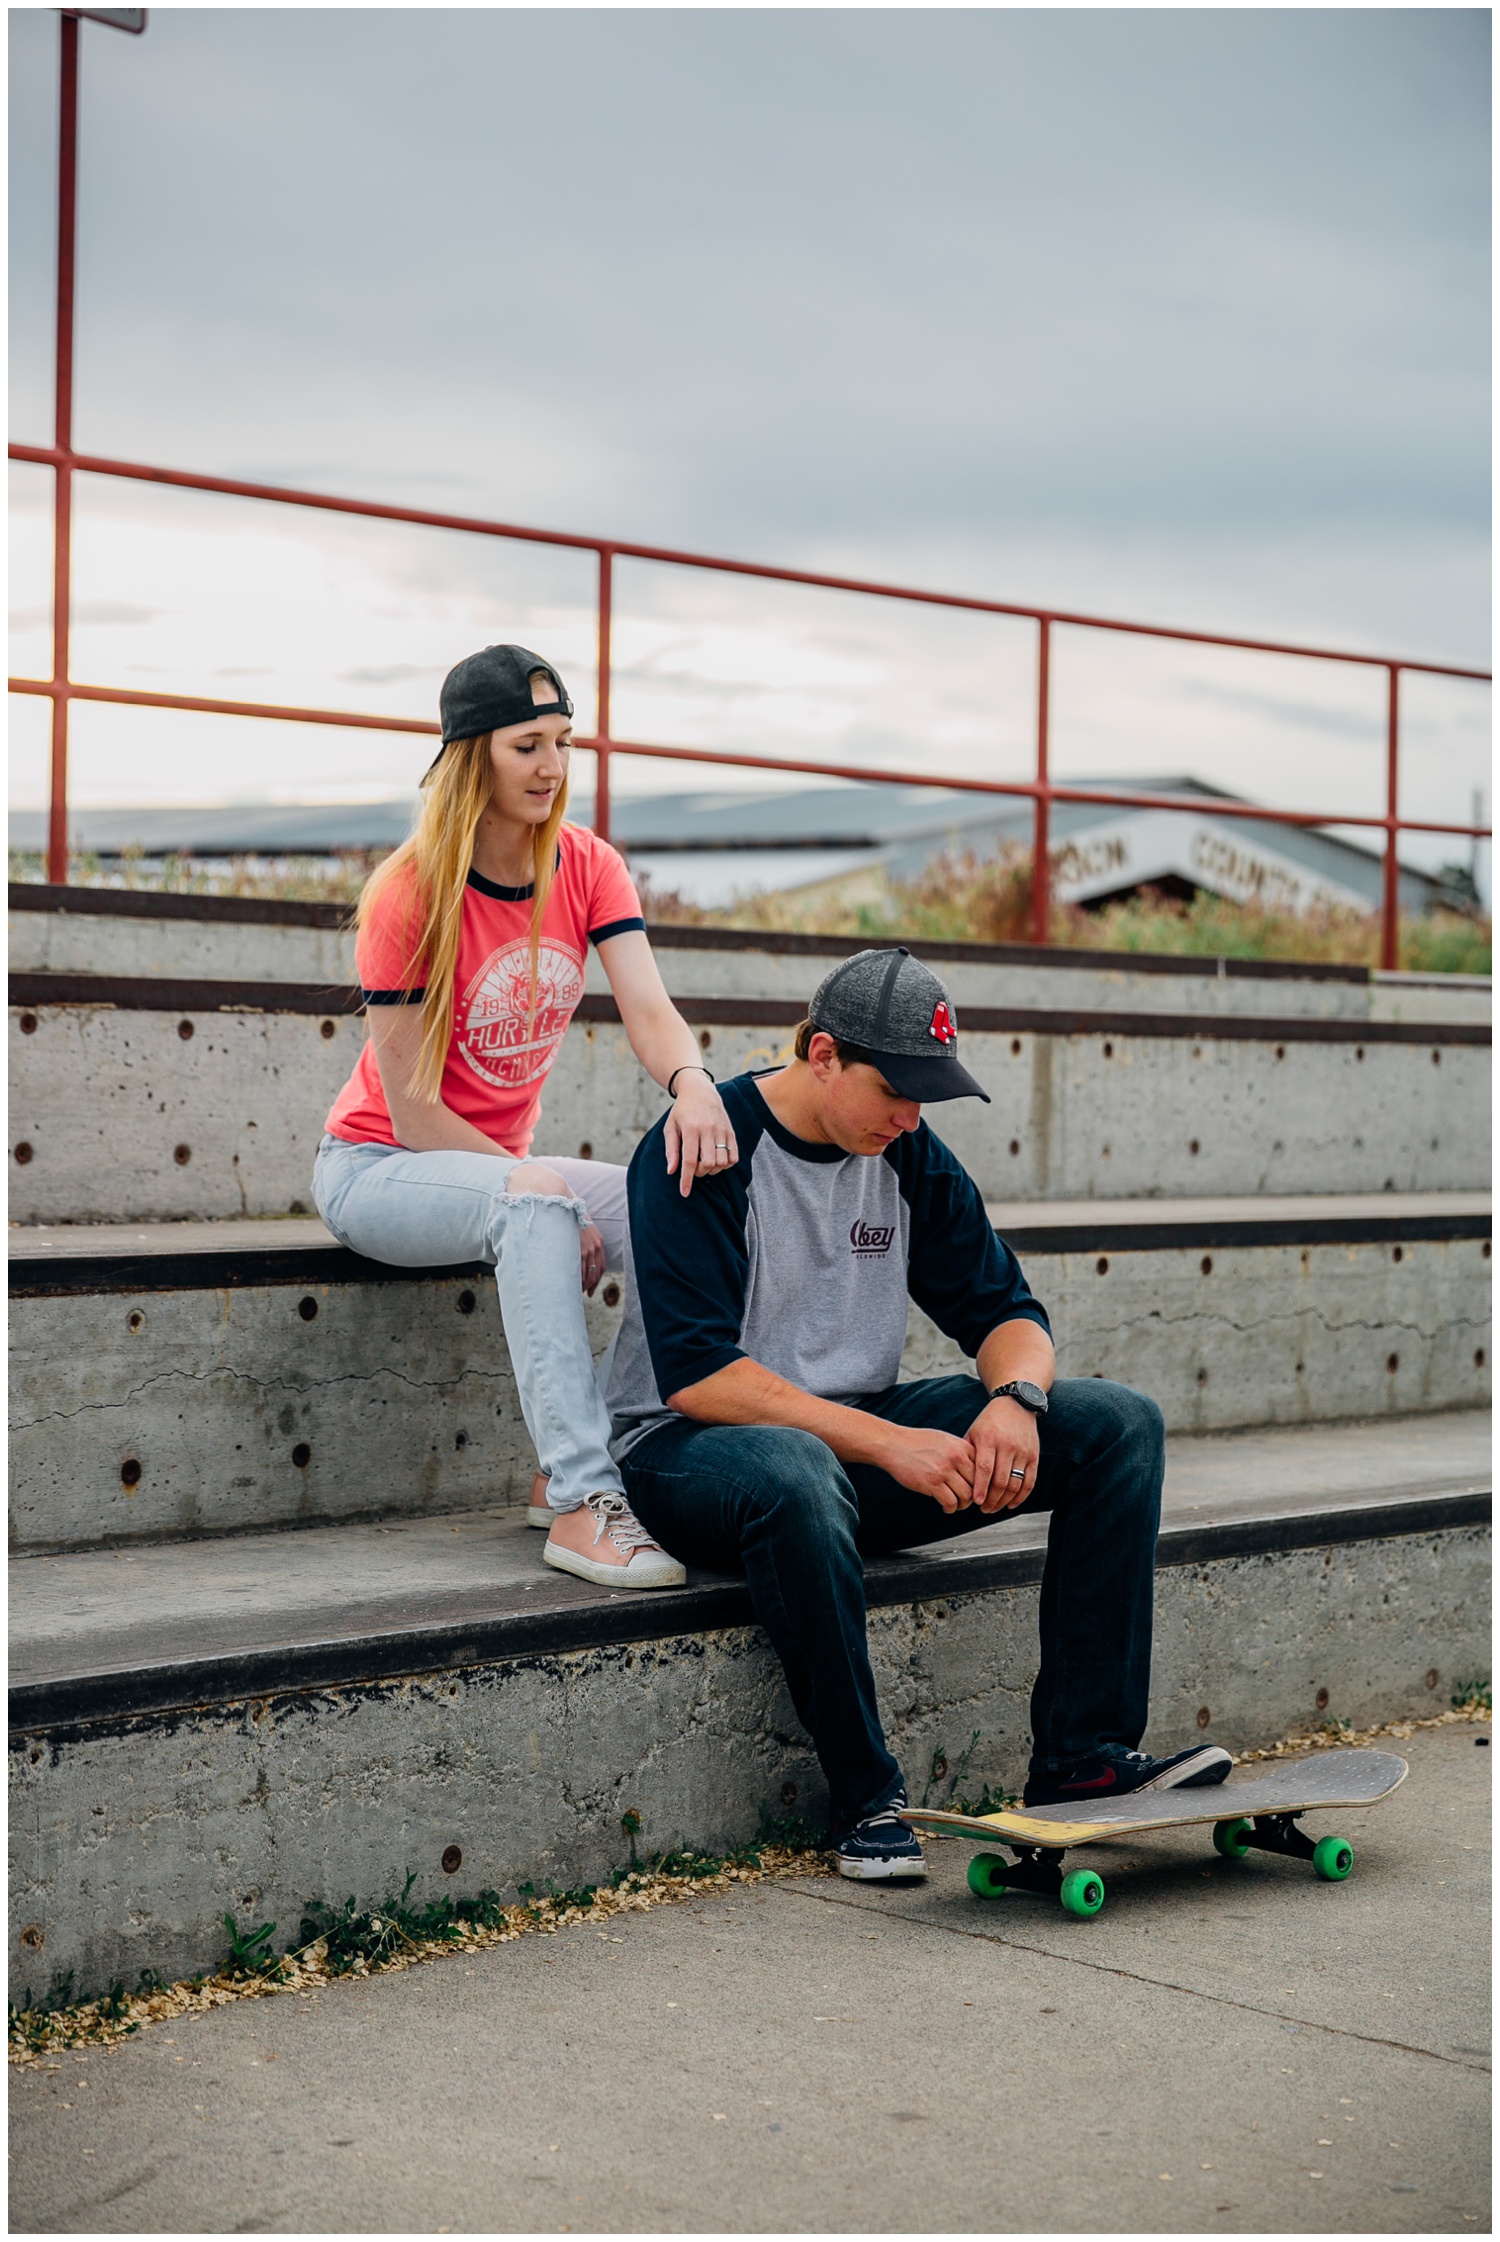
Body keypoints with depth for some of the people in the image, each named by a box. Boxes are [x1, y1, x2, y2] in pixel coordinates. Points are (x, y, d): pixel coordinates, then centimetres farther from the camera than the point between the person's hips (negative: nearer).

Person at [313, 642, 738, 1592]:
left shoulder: (589, 867, -3)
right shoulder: (413, 893, -18)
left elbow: (650, 1009, -18)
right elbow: (411, 1108, -19)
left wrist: (694, 1084, -42)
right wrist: (547, 1192, -26)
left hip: (498, 1167, 6)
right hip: (375, 1167, -6)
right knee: (535, 1204, -37)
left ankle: (606, 1467, -12)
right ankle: (582, 1502, -41)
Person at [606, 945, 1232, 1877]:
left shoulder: (909, 1156, 6)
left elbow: (1006, 1311, 9)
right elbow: (695, 1376, -24)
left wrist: (1015, 1398, -17)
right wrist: (887, 1444, -30)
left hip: (861, 1428, 7)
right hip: (692, 1449, -7)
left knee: (1122, 1423, -7)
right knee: (794, 1474, -43)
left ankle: (1082, 1756, -12)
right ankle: (868, 1800, -27)